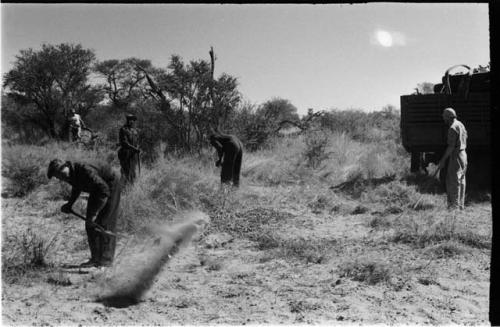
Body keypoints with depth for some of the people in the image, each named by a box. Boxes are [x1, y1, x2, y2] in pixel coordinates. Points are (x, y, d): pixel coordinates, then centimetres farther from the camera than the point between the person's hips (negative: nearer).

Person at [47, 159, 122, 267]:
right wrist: (69, 204, 2)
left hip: (111, 185, -9)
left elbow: (104, 190, -37)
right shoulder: (70, 175, -10)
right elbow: (77, 187, 15)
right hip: (97, 188, 9)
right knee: (90, 225, 3)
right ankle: (95, 258, 7)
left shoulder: (85, 171, -35)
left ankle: (106, 258, -6)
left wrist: (94, 213, -37)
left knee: (103, 222, -12)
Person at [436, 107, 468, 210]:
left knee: (454, 181, -5)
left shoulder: (453, 128, -16)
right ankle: (460, 204, 18)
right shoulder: (461, 125, 13)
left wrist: (443, 160, -16)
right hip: (463, 154, 10)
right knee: (460, 180, 13)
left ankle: (455, 205, -3)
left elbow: (451, 147, -20)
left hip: (456, 155, -10)